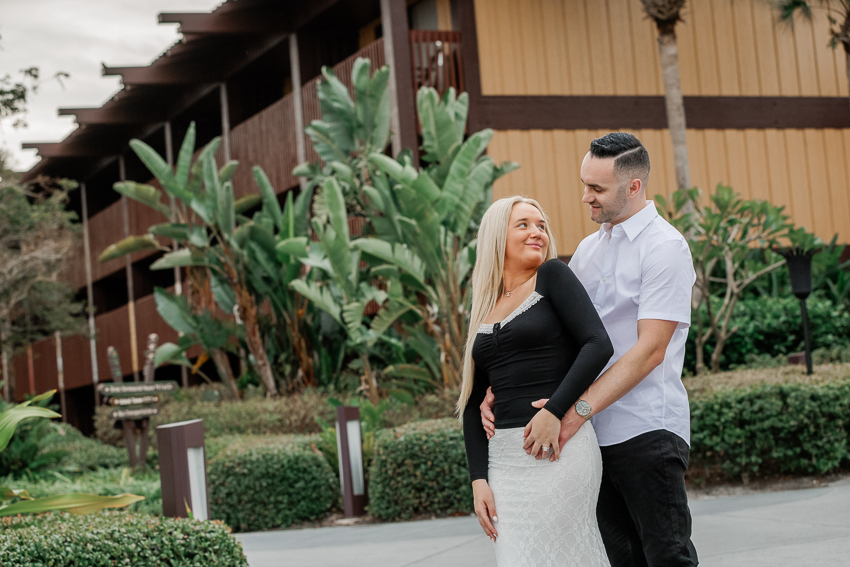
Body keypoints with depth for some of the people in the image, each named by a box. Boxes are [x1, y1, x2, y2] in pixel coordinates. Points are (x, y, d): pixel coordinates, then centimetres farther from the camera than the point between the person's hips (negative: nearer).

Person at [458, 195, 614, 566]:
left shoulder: (552, 276, 1)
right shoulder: (484, 311, 15)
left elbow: (598, 345, -10)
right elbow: (472, 404, 14)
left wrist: (553, 411, -19)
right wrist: (479, 480, 4)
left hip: (559, 449, -5)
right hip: (503, 458, 5)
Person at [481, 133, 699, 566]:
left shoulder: (664, 247, -7)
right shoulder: (588, 250, 16)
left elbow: (650, 350, -16)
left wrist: (579, 409, -23)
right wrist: (498, 391, 1)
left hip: (647, 429, -7)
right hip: (594, 433, 7)